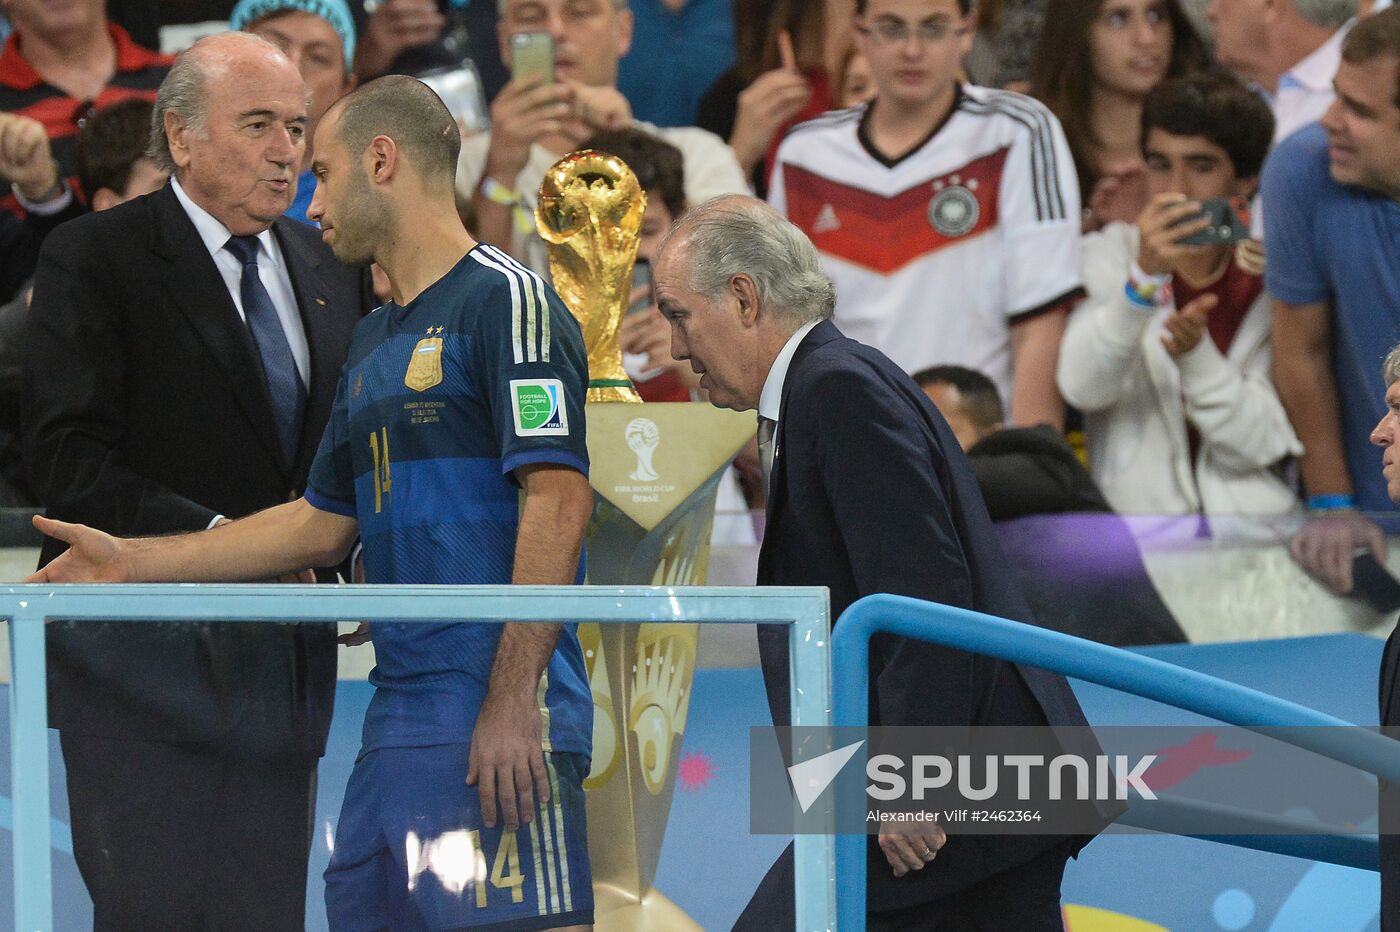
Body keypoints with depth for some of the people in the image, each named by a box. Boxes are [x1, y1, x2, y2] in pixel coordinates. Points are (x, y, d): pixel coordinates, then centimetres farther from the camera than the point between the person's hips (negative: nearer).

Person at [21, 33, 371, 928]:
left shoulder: (329, 268, 14)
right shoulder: (93, 259, -5)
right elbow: (66, 457, -13)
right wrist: (216, 539, -22)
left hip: (283, 650, 6)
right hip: (148, 654, -6)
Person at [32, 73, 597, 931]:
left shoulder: (507, 301, -7)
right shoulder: (373, 344, 22)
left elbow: (558, 502, -16)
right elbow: (324, 524, 28)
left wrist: (512, 700, -22)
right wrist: (133, 562, 26)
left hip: (501, 725, -9)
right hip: (396, 726, 9)